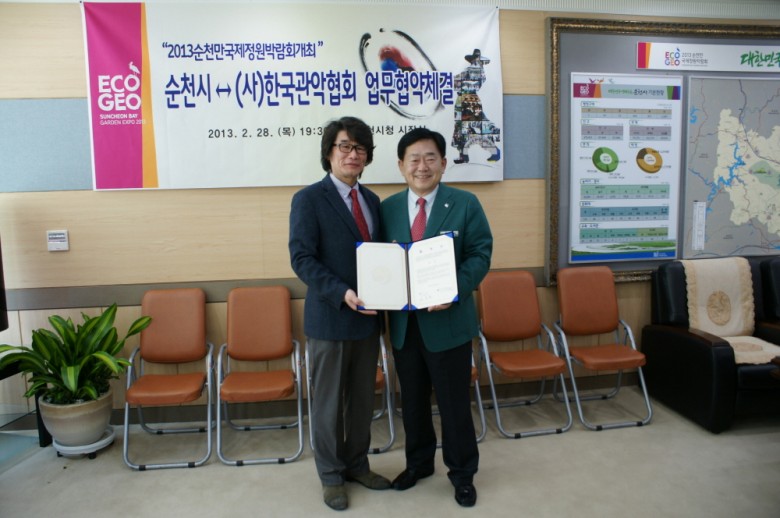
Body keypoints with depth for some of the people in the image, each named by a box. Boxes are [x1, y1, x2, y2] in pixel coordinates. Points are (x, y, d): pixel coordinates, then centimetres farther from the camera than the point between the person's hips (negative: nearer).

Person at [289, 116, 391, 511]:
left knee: (362, 398, 17)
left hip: (367, 317, 6)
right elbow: (301, 259, -14)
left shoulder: (371, 200, 11)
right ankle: (330, 475, 28)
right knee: (328, 401, 9)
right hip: (329, 318, -6)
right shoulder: (309, 199, -8)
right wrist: (342, 293, -25)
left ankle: (357, 464, 36)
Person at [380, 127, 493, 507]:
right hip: (403, 321, 4)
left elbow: (481, 254, -8)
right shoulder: (388, 207, 6)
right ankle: (418, 462, 40)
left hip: (448, 320, -3)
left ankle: (462, 472, 30)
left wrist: (455, 291, -23)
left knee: (454, 401, 9)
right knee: (412, 399, 18)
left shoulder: (465, 204, -3)